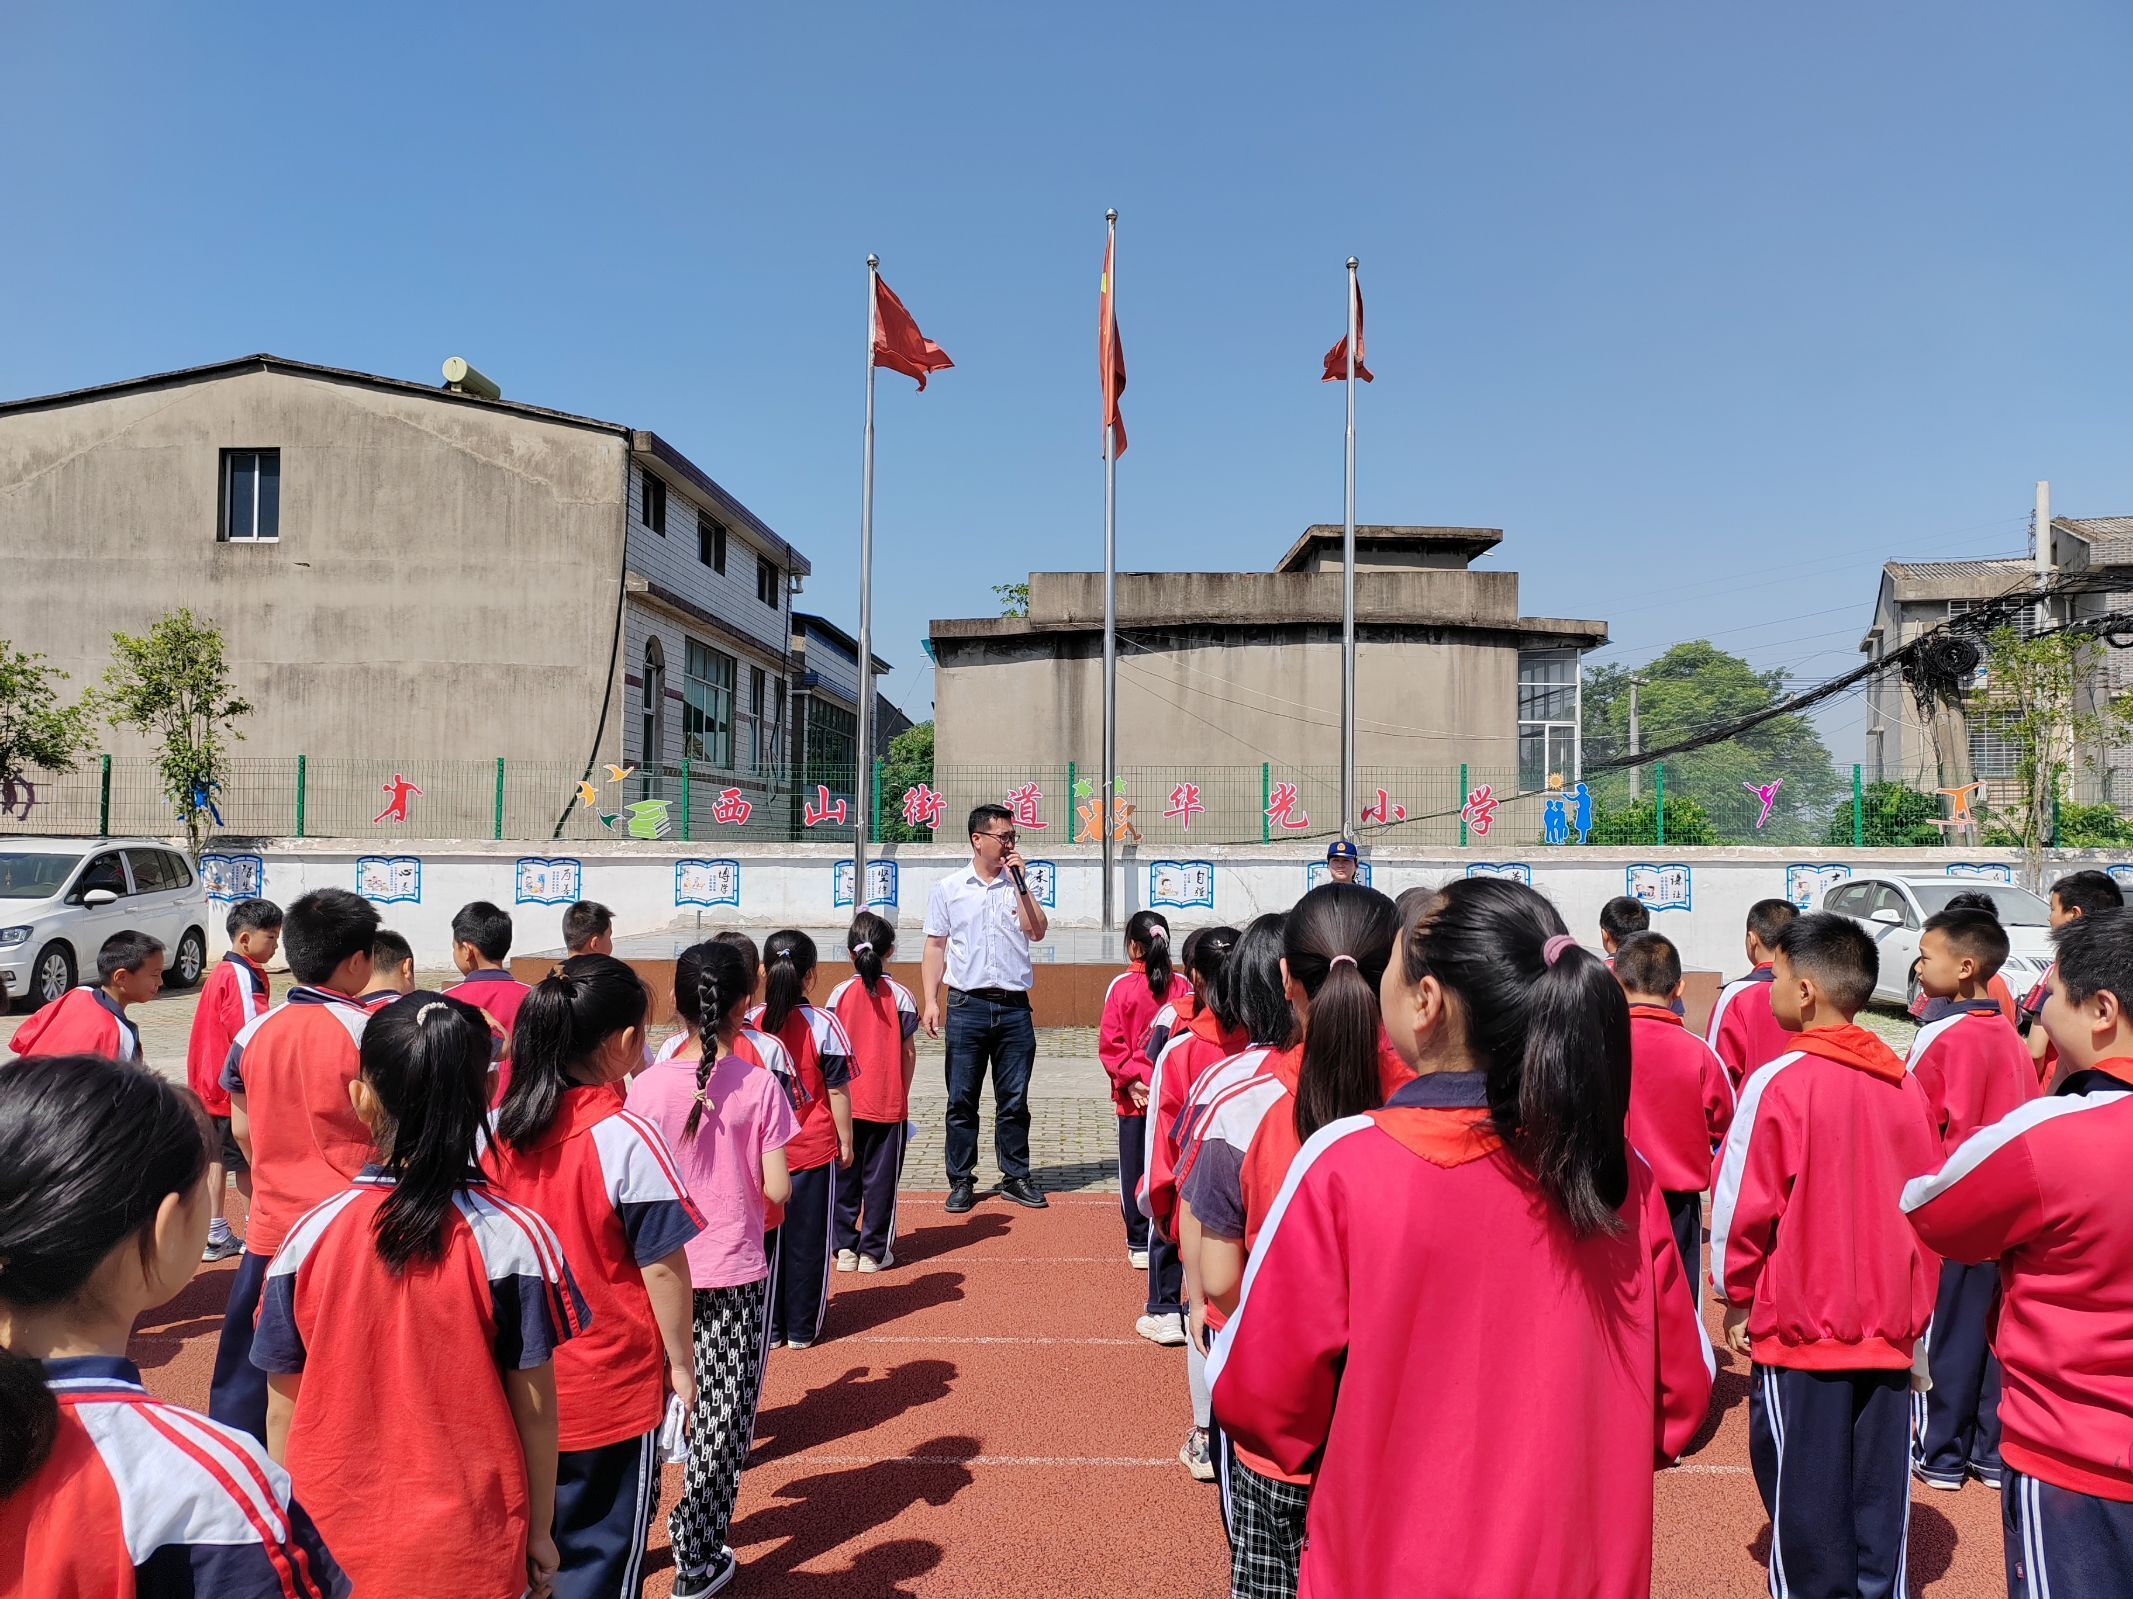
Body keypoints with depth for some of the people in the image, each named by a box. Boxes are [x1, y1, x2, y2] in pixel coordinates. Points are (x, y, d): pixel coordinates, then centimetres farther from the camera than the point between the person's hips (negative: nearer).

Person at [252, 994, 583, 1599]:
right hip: (467, 1548, -2)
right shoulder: (515, 1239, -18)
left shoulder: (308, 1237, -11)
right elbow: (535, 1408, -11)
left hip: (331, 1544, 2)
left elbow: (282, 1408, -2)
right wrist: (539, 1529, 4)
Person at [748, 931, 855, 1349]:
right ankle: (802, 1329, 18)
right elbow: (837, 1092, -8)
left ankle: (769, 1327, 22)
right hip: (814, 1149, -2)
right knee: (807, 1239, 9)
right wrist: (845, 1143, 4)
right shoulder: (823, 1025, -13)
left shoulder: (749, 1023, -7)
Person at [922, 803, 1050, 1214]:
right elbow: (935, 947, 6)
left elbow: (1037, 932, -4)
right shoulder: (947, 889, 5)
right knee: (962, 1099, 4)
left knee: (1014, 1099, 7)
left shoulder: (1019, 886, 9)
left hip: (1014, 1006, 1)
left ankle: (1016, 1178, 19)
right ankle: (961, 1181, 15)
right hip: (967, 1006, -1)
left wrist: (1019, 883, -6)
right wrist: (931, 1000, -2)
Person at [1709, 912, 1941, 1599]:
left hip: (1799, 1331, -5)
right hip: (1890, 1334, 5)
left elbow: (1743, 1205, -12)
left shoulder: (1779, 1082, -16)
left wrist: (1737, 1296, 3)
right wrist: (1913, 1312, 16)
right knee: (1880, 1496, 15)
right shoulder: (1906, 1086, -1)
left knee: (1804, 1492, 9)